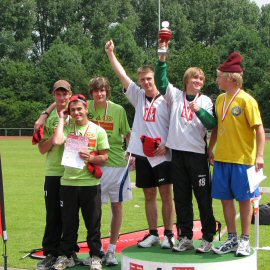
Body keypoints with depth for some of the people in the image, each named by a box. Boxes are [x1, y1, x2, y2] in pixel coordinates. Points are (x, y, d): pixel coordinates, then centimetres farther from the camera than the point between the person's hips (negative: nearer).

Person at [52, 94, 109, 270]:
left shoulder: (98, 131, 3)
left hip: (90, 183, -1)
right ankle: (66, 256, 22)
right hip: (68, 183, 1)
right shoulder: (67, 128, 6)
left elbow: (104, 157, 2)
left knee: (93, 223, 5)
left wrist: (90, 158, -17)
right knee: (68, 222, 10)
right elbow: (57, 141, -16)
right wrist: (62, 119, -3)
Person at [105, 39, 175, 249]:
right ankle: (153, 234, 16)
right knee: (149, 196, 9)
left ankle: (169, 235, 4)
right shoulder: (138, 97, 11)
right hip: (142, 153, 4)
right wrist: (110, 53, 3)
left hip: (162, 155, -4)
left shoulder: (166, 100, -1)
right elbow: (122, 75, 7)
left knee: (166, 194, -2)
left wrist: (167, 145, -14)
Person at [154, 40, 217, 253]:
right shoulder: (175, 95, 7)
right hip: (178, 152, 2)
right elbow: (161, 80, -5)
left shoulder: (205, 101, 4)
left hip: (198, 152, -2)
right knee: (181, 198, 8)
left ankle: (208, 238, 8)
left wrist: (199, 110, -23)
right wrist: (162, 56, -15)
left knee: (203, 197, 1)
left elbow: (212, 124, -7)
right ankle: (185, 237, 17)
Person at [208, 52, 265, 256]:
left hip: (242, 159, -6)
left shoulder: (246, 100, -10)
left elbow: (259, 128, -12)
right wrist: (210, 149, 16)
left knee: (244, 199, 2)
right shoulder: (220, 99, 9)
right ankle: (232, 239, 20)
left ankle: (245, 240, 12)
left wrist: (259, 155, -19)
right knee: (226, 199, 9)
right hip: (222, 157, 6)